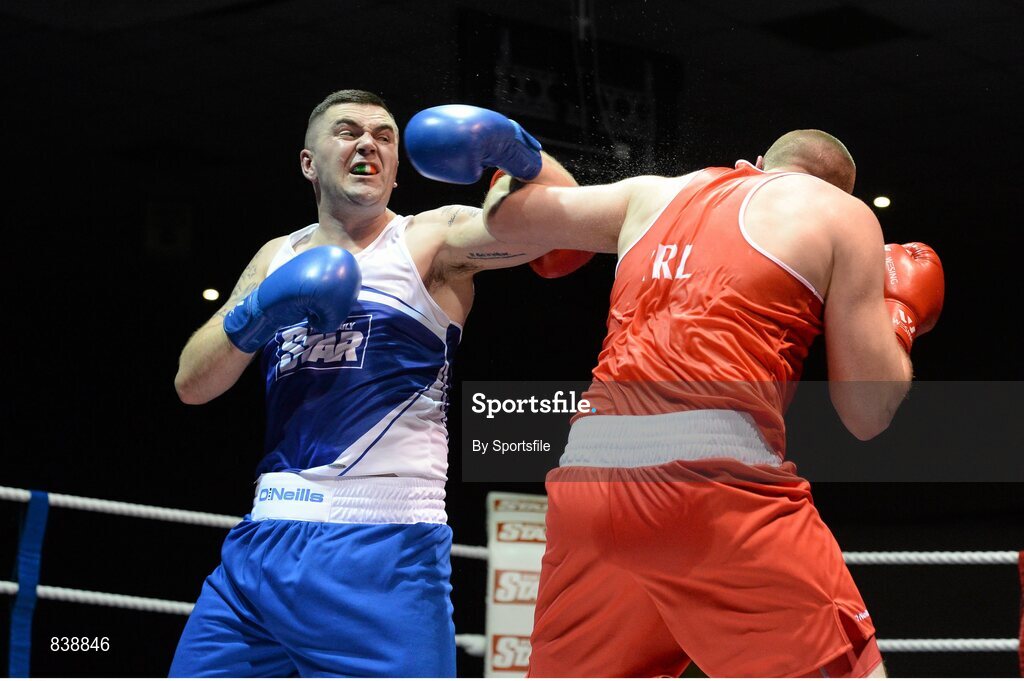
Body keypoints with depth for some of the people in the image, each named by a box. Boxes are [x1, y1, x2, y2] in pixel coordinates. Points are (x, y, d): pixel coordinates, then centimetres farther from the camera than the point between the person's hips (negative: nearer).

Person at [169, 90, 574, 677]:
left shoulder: (432, 240, 3)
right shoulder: (278, 259, 17)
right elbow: (192, 385, 11)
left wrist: (518, 152, -31)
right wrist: (258, 311, -6)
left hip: (384, 553, -5)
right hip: (263, 544, 5)